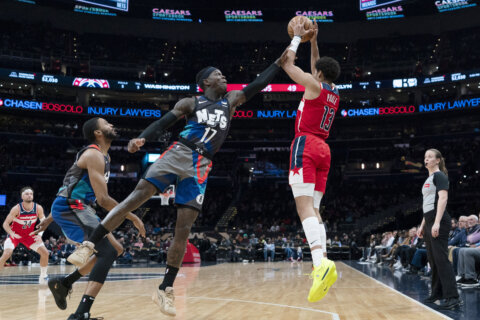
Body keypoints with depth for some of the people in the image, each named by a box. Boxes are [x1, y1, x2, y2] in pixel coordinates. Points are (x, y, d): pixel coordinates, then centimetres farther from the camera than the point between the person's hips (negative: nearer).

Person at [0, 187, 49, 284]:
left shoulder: (38, 208, -16)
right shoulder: (16, 209, -23)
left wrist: (40, 235, -15)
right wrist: (12, 234, -31)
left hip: (29, 235, 3)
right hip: (15, 234, -3)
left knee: (45, 253, -6)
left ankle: (43, 277, 11)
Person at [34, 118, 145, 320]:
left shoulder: (101, 156, 19)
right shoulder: (94, 155, -14)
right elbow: (103, 199, -20)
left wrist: (50, 218, 30)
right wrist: (133, 217, -12)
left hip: (75, 208, 10)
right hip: (70, 208, -10)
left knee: (115, 249, 13)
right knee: (107, 253, -18)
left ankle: (64, 282, 17)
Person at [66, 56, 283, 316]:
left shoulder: (231, 101, 19)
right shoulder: (190, 103, 9)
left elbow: (258, 85, 19)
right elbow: (162, 123, 2)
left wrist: (279, 62, 16)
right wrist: (141, 139, -15)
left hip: (200, 167, 2)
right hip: (178, 153, -2)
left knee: (184, 229, -4)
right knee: (138, 195, -20)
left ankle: (165, 290, 2)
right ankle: (90, 244, -11)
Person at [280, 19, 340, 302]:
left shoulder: (314, 85, 0)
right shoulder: (335, 93, 20)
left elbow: (287, 63, 9)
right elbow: (317, 66, 38)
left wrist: (297, 36, 22)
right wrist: (313, 41, 40)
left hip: (306, 145, -8)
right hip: (324, 151, 8)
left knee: (304, 204, -21)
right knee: (314, 209, 7)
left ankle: (321, 263, -39)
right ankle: (323, 265, -3)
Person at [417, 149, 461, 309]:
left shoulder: (439, 175, -6)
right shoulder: (428, 179, 21)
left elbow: (443, 198, -17)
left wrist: (437, 222, -25)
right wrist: (422, 225, 21)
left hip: (439, 221, -9)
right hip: (429, 221, 9)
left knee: (441, 258, -12)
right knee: (432, 259, 12)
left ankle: (452, 297, -12)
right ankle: (437, 293, 21)